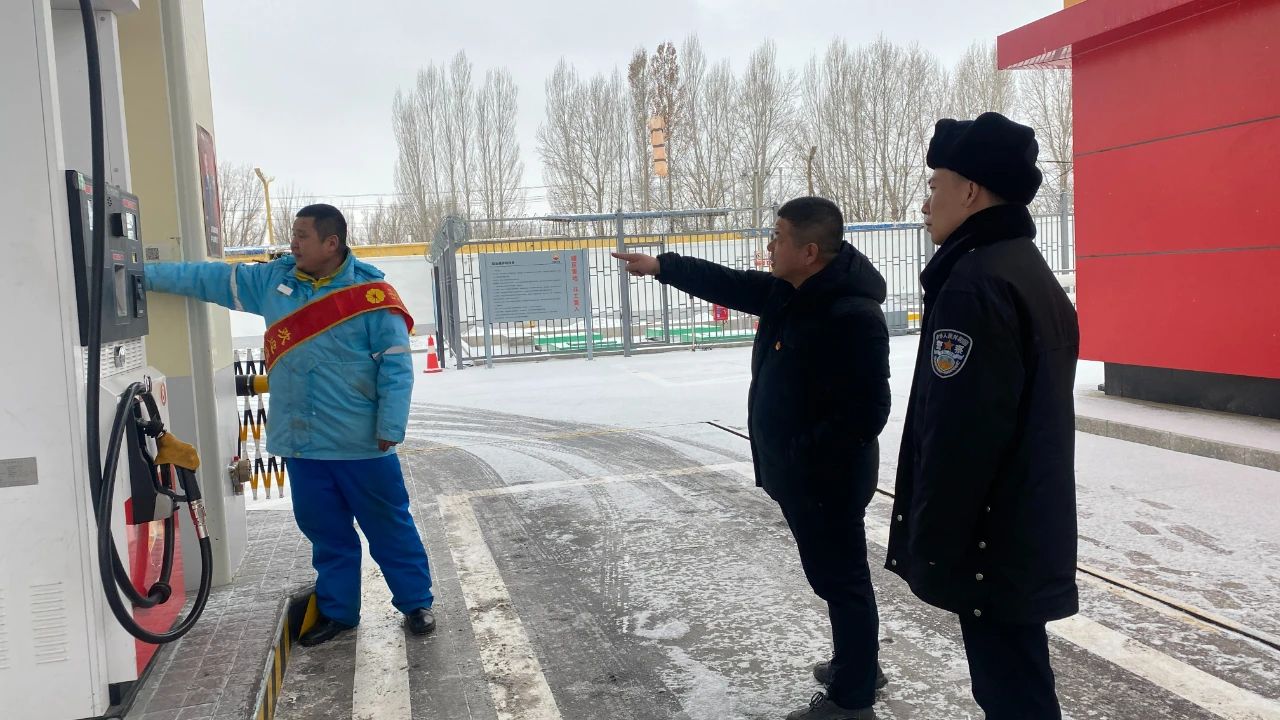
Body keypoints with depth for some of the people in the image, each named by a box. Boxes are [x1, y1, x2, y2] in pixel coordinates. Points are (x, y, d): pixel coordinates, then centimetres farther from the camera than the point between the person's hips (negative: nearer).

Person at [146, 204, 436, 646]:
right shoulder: (272, 280, 6)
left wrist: (390, 428, -15)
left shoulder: (371, 293, -11)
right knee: (326, 533, 16)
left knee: (389, 528, 7)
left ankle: (416, 603, 22)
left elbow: (395, 367, -12)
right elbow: (208, 278, 13)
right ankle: (338, 612, 30)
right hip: (300, 442, 5)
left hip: (361, 444, -5)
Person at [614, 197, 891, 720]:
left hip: (827, 478, -9)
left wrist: (802, 457, -21)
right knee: (834, 574, 22)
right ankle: (858, 665, 41)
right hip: (800, 473, 9)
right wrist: (661, 266, 20)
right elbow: (732, 285, 17)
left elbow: (866, 411, -27)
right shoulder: (790, 292, 4)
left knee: (840, 579, 5)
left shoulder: (853, 316, -26)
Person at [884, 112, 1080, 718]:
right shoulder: (1032, 273, 12)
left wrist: (929, 549, -16)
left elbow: (958, 436, -25)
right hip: (1032, 533, 10)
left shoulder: (975, 284, -20)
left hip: (992, 544, -10)